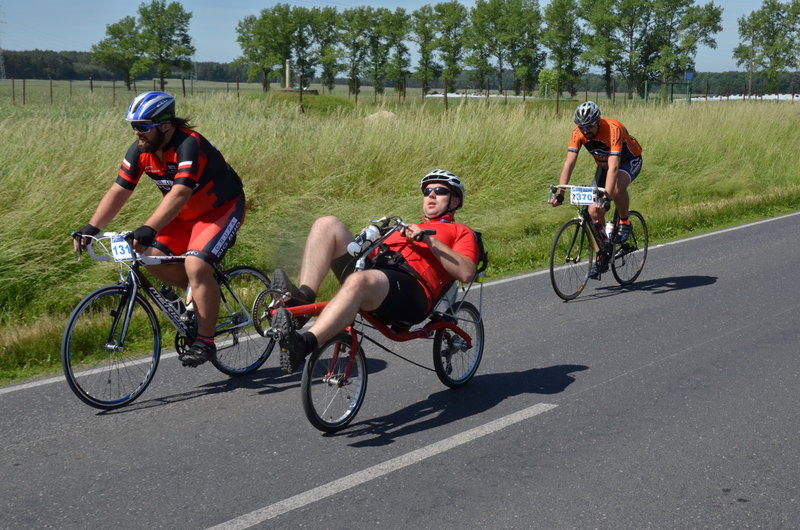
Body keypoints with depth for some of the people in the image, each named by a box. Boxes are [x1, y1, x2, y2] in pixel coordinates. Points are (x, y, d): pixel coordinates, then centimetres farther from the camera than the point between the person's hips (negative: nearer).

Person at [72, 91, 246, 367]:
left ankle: (205, 341, -12)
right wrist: (91, 228, -21)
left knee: (196, 266, -25)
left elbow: (180, 193, -43)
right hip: (186, 214, 8)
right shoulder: (139, 151, -9)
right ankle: (202, 292, 16)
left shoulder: (188, 145, -31)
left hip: (222, 209, -8)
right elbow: (118, 191, -10)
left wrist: (148, 229, -53)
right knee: (152, 256, -9)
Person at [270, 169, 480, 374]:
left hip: (411, 290, -7)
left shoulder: (460, 232, 21)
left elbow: (466, 273, -1)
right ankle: (302, 299, -25)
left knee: (359, 280, -40)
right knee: (327, 224, -6)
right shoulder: (409, 228, 42)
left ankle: (303, 344, -57)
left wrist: (429, 240, -6)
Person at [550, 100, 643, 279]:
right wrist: (560, 193, -34)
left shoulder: (613, 129, -36)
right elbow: (569, 162, -24)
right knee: (594, 210, -8)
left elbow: (613, 167, -44)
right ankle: (600, 257, 4)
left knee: (617, 188, -38)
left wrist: (606, 196, -53)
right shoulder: (578, 132, -21)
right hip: (603, 164, 5)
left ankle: (625, 223, -10)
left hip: (629, 160, -5)